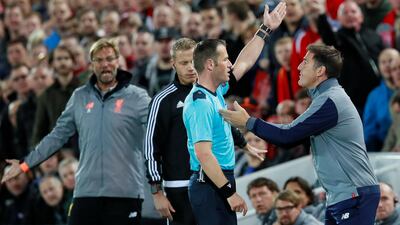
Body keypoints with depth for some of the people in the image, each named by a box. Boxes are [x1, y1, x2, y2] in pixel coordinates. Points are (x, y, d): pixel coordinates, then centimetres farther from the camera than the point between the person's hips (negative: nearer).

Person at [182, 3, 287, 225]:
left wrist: (266, 29, 29)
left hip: (220, 184, 10)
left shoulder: (216, 92, 10)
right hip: (210, 187, -10)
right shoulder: (201, 104, -19)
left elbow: (244, 63, 26)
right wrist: (230, 193, -23)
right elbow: (204, 154, -24)